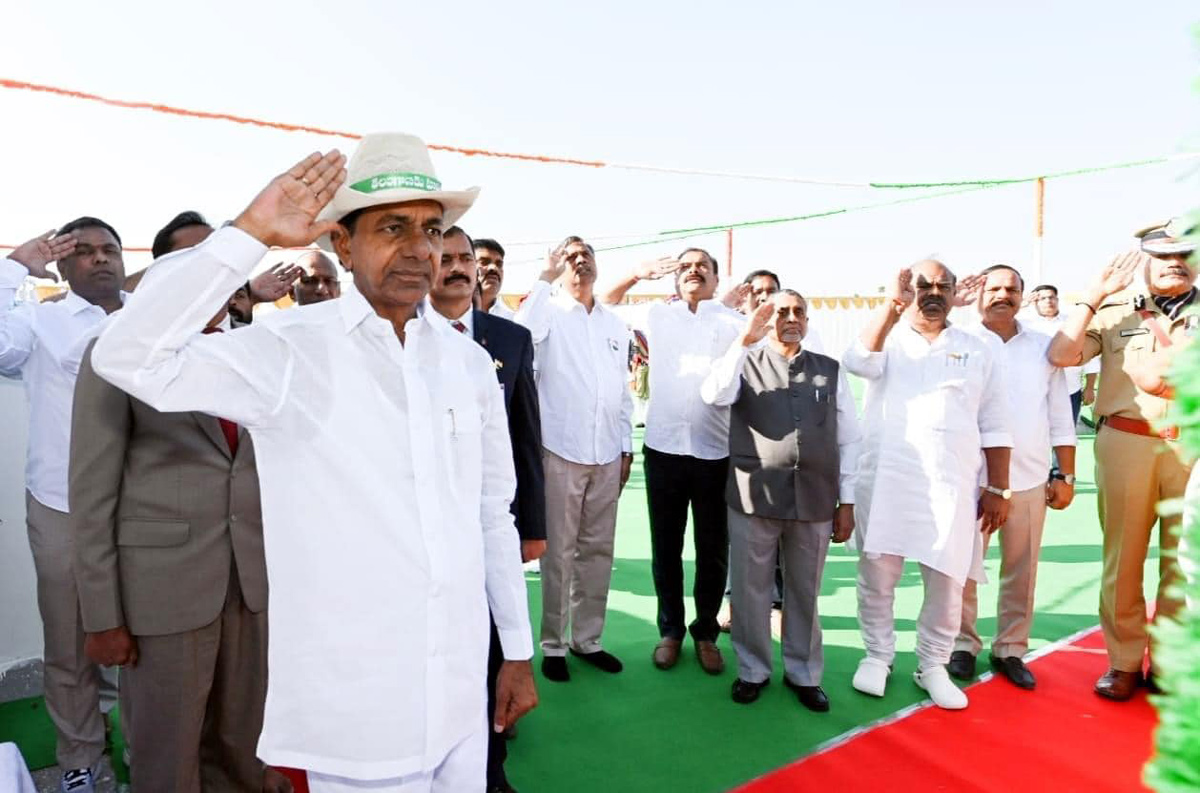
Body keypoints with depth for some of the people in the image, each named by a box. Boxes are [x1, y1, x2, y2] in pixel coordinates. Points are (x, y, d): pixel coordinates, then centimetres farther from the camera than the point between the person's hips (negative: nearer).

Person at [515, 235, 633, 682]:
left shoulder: (616, 325, 15)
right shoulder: (551, 313, 0)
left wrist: (626, 447, 13)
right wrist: (545, 278, -18)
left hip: (606, 455, 5)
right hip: (560, 450, -5)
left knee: (598, 550, 11)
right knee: (558, 552, 2)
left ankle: (588, 638, 24)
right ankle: (553, 645, 15)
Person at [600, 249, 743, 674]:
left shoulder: (734, 323, 5)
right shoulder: (657, 315, 9)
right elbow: (603, 310, 17)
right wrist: (634, 275, 3)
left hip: (715, 452, -1)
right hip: (663, 448, 1)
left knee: (713, 549, 9)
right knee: (665, 546, 11)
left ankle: (706, 631, 26)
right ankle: (670, 629, 26)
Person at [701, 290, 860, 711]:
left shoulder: (830, 371, 9)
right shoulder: (746, 363, 5)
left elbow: (848, 440, 9)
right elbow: (714, 395, -16)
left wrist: (846, 503, 6)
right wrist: (744, 340, -20)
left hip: (814, 500, 2)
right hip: (754, 497, -1)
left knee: (805, 593, 14)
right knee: (751, 590, 9)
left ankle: (803, 673, 32)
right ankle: (753, 670, 28)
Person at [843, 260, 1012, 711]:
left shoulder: (976, 352, 11)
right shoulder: (887, 339, 6)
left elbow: (994, 428, 10)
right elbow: (856, 362, -18)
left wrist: (997, 489, 5)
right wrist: (892, 304, -22)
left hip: (952, 485, 2)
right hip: (886, 480, -1)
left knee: (947, 581, 5)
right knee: (877, 574, 6)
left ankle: (933, 665, 24)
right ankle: (878, 655, 25)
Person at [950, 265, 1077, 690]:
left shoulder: (1044, 345, 8)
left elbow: (1060, 414, 9)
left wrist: (1066, 475, 8)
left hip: (1030, 477, 3)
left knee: (1022, 570, 10)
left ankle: (1010, 649, 25)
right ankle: (963, 644, 22)